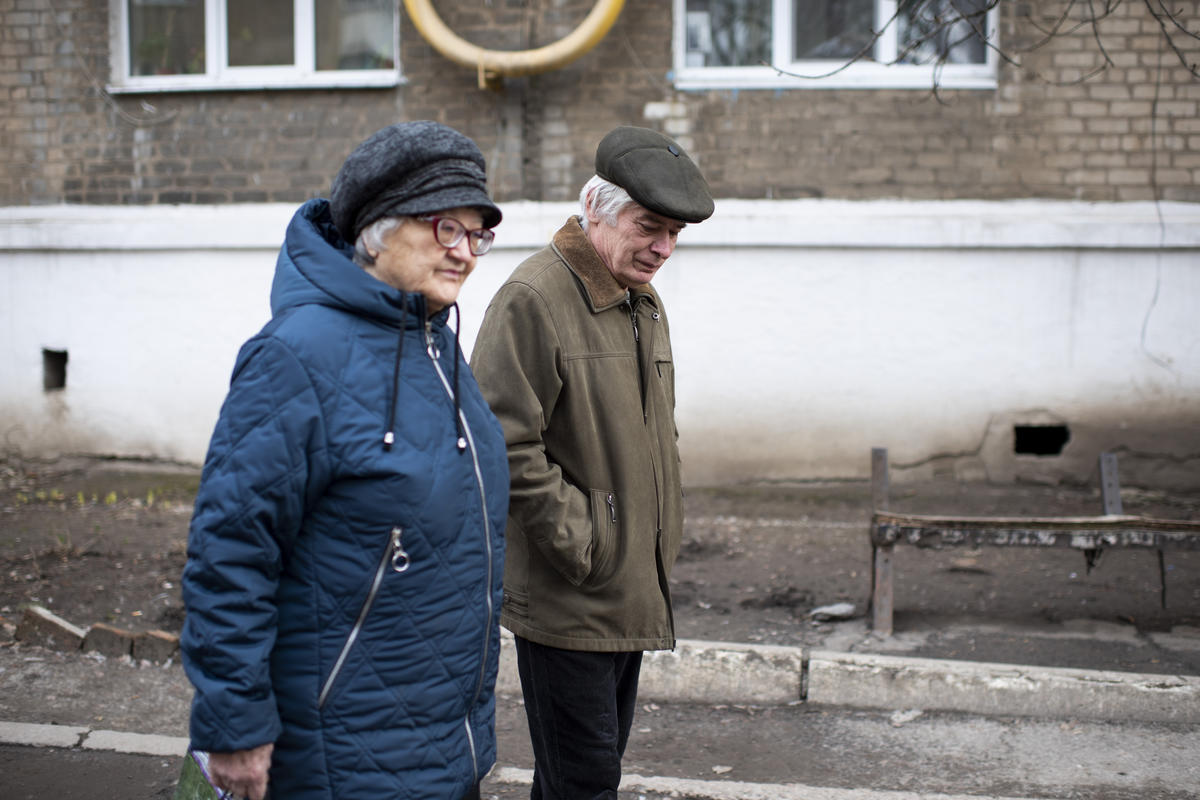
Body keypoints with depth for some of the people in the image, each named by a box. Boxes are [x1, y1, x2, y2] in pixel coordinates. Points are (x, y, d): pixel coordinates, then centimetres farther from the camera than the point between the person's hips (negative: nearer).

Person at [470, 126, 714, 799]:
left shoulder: (645, 302, 14)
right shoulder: (533, 299, -16)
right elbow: (506, 444, -21)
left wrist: (661, 537, 14)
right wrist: (579, 545, -18)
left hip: (633, 591, 9)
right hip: (565, 598, -9)